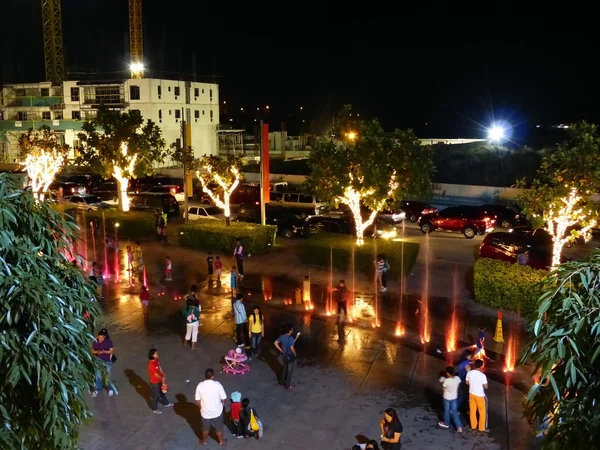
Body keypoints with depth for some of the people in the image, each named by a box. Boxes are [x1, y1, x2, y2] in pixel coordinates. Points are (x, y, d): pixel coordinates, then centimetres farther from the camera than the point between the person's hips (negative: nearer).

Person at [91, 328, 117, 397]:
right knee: (98, 376, 9)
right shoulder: (95, 342, -5)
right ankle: (97, 389, 26)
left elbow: (112, 351, -11)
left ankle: (110, 389, 22)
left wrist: (104, 351, -25)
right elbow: (92, 351, 3)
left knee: (108, 376, 6)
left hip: (107, 361, -2)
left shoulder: (109, 342, -13)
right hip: (98, 361, 2)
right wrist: (97, 352, -18)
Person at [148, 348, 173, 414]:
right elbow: (156, 374, -25)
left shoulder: (156, 360, -5)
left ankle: (166, 403, 48)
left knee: (162, 392, 27)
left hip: (159, 380, 8)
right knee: (156, 395, 9)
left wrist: (163, 376, -1)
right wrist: (162, 378, -12)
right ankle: (155, 409, 29)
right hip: (154, 382, -8)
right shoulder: (151, 364, -32)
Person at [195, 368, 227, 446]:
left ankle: (204, 441, 46)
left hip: (205, 412, 1)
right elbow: (223, 399, -15)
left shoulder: (200, 385, -18)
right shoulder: (217, 385, -23)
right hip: (217, 411, -1)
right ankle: (221, 441, 42)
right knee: (219, 428, 23)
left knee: (205, 428, 26)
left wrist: (201, 408, 11)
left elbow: (197, 400, -8)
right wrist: (222, 404, 8)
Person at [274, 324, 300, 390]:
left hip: (284, 355, 7)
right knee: (290, 371, 9)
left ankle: (282, 382, 38)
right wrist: (295, 353, -11)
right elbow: (292, 348, -30)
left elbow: (276, 343, 0)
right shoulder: (291, 338, -27)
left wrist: (281, 350, 7)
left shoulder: (282, 336, -6)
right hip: (290, 356, -7)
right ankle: (288, 385, 20)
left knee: (284, 368, 25)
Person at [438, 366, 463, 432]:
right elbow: (458, 386, 2)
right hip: (454, 397, 4)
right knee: (454, 412, 14)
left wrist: (442, 382, 4)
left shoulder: (446, 380, -28)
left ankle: (446, 424, 37)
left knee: (447, 411, 18)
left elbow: (443, 388, -11)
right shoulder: (457, 378, -14)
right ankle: (459, 426, 10)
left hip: (447, 398, -4)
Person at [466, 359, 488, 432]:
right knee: (482, 412, 14)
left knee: (472, 410, 19)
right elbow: (486, 387, -15)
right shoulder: (482, 375, -24)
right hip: (480, 395, -5)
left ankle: (473, 426, 32)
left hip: (471, 394, 5)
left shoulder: (469, 373, -11)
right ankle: (482, 428, 24)